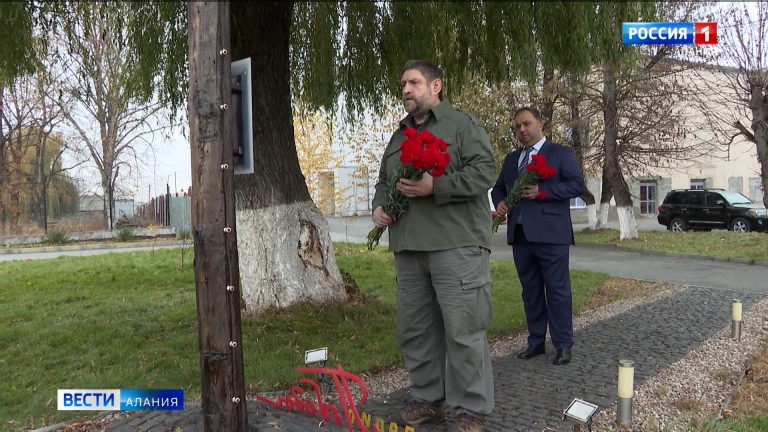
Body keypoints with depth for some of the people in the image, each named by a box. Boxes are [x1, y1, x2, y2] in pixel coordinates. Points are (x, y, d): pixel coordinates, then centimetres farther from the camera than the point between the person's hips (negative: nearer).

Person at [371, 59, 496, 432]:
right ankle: (428, 398, 25)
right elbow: (384, 181, 28)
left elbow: (484, 171, -9)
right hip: (409, 248, 7)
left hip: (456, 246, -7)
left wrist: (435, 186, -18)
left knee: (463, 330, -4)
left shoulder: (462, 123, 2)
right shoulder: (399, 137, 23)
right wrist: (379, 205, 7)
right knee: (414, 329, 11)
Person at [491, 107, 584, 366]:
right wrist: (499, 202, 2)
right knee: (530, 291, 11)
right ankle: (536, 341, 20)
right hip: (520, 235, 6)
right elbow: (498, 187, 25)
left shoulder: (561, 153, 3)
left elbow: (577, 185, -7)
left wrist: (542, 192, -16)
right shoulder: (511, 159, 20)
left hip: (550, 236, -5)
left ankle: (563, 345, 8)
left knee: (557, 291, -2)